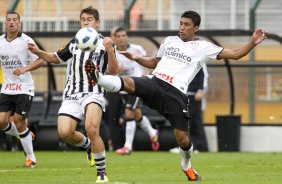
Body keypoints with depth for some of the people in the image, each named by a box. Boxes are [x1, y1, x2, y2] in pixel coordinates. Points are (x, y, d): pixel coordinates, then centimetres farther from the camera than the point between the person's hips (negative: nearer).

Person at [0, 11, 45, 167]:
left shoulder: (26, 41, -8)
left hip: (24, 88, -5)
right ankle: (24, 135, 24)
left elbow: (40, 60, -9)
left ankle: (30, 158, 5)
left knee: (18, 121, -9)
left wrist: (24, 69, -23)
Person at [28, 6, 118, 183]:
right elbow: (56, 58, 33)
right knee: (64, 133, -14)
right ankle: (88, 145, 21)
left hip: (94, 93, -5)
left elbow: (113, 72, -4)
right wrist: (38, 52, 15)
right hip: (72, 94, 5)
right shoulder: (74, 44, 18)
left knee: (92, 129, -28)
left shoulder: (104, 44, 4)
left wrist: (110, 50, -20)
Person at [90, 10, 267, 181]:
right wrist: (136, 58, 18)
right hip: (154, 83, 2)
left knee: (182, 138, -2)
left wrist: (253, 43, -4)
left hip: (176, 94, -2)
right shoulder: (169, 41, 21)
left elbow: (235, 54, 9)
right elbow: (155, 62, 35)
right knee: (127, 83, -30)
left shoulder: (203, 47, 9)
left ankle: (187, 165, 26)